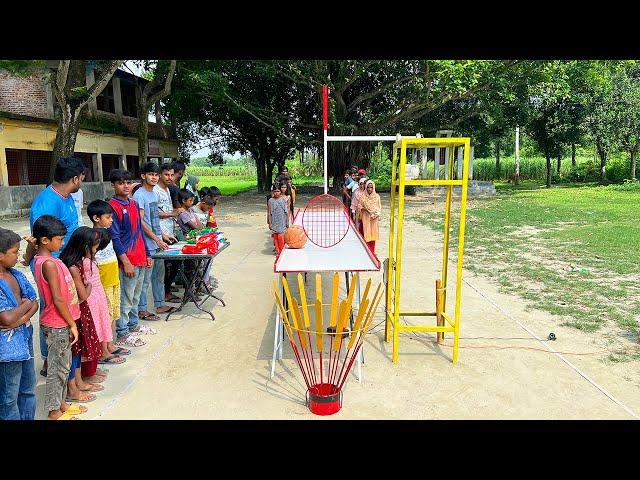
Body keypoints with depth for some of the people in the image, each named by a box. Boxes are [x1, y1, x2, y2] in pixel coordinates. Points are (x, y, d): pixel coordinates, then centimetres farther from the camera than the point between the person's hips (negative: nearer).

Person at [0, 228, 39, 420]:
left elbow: (35, 303, 4)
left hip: (25, 339, 7)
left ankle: (29, 418, 34)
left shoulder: (16, 274, 3)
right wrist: (26, 305, -9)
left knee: (28, 388, 20)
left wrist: (20, 319, -13)